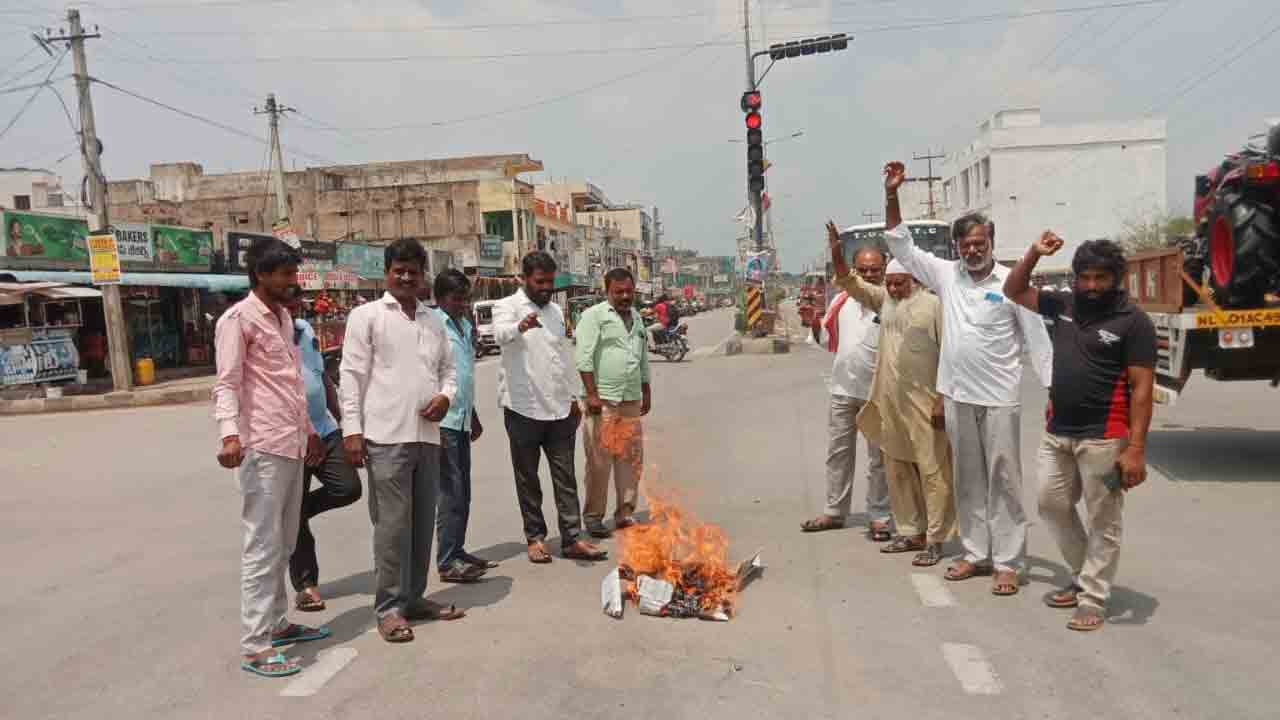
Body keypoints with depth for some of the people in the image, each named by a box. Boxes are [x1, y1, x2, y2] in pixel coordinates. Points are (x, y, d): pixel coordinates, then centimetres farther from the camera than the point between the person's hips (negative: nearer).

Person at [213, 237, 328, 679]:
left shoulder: (283, 317, 18)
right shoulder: (238, 319, -8)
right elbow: (227, 385, -15)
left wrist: (308, 429, 26)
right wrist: (230, 436, -29)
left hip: (292, 446, 9)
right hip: (263, 449, -9)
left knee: (284, 545, 16)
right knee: (263, 548, -5)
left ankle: (277, 624, 28)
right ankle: (255, 646, 2)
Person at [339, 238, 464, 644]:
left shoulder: (434, 320, 16)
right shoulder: (367, 316, 0)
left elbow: (448, 369, 21)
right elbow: (351, 375, -4)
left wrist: (446, 395, -1)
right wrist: (352, 429, -11)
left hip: (427, 435, 6)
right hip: (386, 436, -6)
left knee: (422, 522, 12)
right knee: (392, 524, -4)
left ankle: (414, 596, 24)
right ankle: (389, 607, 8)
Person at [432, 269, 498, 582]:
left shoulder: (464, 325, 14)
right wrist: (433, 421, -20)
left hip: (462, 420, 8)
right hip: (443, 421, -8)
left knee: (462, 492, 13)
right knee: (451, 492, -6)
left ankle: (457, 551, 24)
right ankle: (447, 562, 2)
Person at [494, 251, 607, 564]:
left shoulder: (555, 310, 14)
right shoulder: (508, 306, -5)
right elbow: (500, 334, -28)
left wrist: (574, 397, 16)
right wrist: (520, 326, -51)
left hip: (559, 408, 5)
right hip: (523, 408, -5)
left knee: (565, 476, 5)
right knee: (528, 478, 7)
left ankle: (572, 538, 10)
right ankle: (535, 537, 18)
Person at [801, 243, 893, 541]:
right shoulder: (842, 301, 7)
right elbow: (826, 340, 15)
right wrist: (813, 321, -2)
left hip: (878, 393, -5)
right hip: (843, 390, 5)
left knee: (879, 457, 7)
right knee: (838, 452, 14)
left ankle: (879, 516, 18)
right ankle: (835, 511, 27)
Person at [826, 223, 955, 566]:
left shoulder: (934, 305, -7)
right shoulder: (885, 300, 11)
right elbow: (849, 283, 10)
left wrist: (942, 400, -14)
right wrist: (836, 252, -8)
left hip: (924, 405, -7)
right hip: (888, 403, 7)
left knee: (932, 471, -2)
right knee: (898, 471, 13)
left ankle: (934, 540, 5)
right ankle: (910, 532, 26)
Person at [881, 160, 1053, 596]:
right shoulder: (946, 275, 6)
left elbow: (1037, 341, -3)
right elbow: (901, 246, 9)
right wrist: (891, 196, 1)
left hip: (999, 399, -4)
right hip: (957, 396, 4)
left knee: (1003, 481, 2)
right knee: (967, 480, 12)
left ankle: (1009, 563, 10)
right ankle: (976, 554, 23)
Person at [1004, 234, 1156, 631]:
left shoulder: (1133, 321, -10)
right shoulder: (1064, 305, 7)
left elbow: (1142, 388, -12)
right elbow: (1014, 291, 18)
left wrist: (1136, 448, -18)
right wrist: (1034, 253, 2)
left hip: (1103, 438, -6)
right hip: (1057, 433, 6)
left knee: (1103, 521, 4)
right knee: (1052, 505, 15)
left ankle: (1093, 599, 15)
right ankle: (1085, 575, 33)